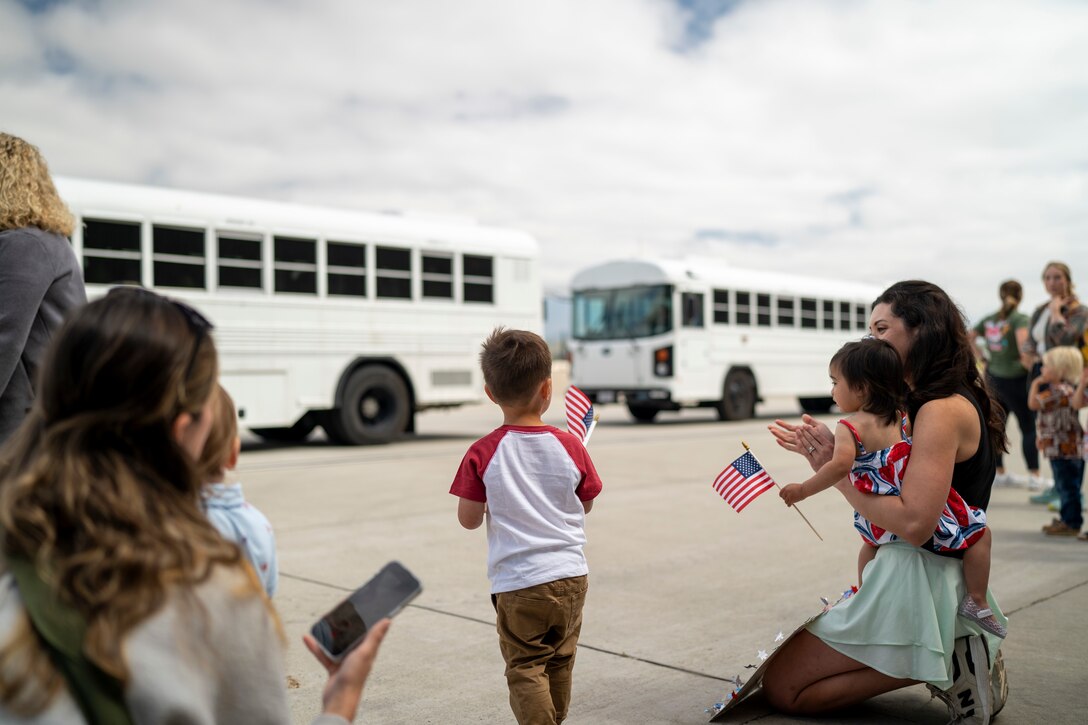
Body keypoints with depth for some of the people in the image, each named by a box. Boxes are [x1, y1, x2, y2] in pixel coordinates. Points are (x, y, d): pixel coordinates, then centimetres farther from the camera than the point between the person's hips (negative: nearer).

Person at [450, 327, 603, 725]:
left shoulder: (482, 454, -13)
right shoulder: (570, 446, -7)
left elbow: (469, 519, -6)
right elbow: (585, 505, 7)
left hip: (518, 583, -3)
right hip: (570, 576, 4)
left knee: (525, 668, 7)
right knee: (559, 663, 21)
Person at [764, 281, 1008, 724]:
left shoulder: (942, 410, -20)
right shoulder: (952, 403, 12)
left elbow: (914, 524, -27)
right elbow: (883, 489, 10)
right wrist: (831, 452, -2)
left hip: (919, 583, -10)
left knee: (783, 688, -3)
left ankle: (941, 666, -5)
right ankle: (953, 655, 11)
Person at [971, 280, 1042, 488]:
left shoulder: (989, 320, 6)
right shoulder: (1019, 318, -12)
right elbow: (1023, 341, -28)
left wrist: (983, 356, 11)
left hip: (992, 377, 6)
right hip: (1015, 378, -6)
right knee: (1029, 427, 2)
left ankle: (999, 473, 21)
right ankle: (1034, 476, 3)